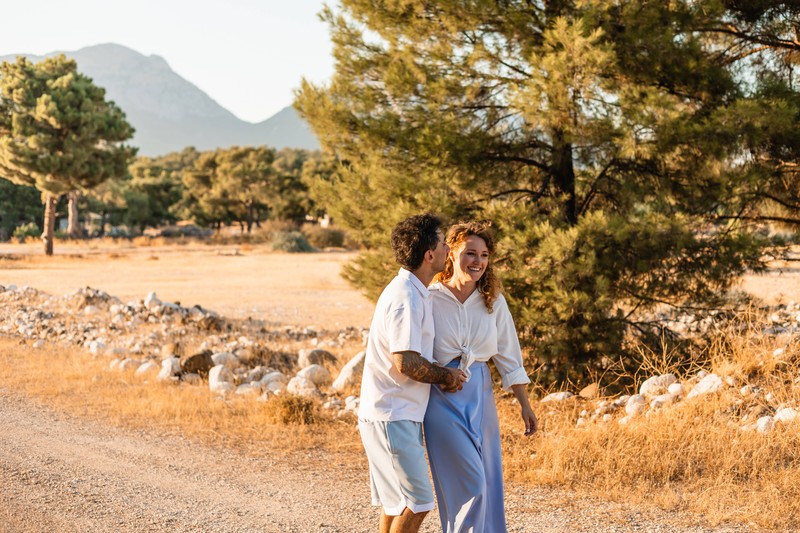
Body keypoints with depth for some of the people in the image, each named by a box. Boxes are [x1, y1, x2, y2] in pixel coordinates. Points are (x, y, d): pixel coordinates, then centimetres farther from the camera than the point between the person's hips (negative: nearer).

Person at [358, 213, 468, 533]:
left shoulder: (414, 293, 14)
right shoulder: (405, 298, -19)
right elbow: (406, 363, -24)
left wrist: (445, 376, 4)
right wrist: (446, 376, -8)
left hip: (401, 416, 10)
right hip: (392, 418, -10)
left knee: (396, 501, 16)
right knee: (416, 502, -8)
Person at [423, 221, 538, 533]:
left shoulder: (493, 302, 3)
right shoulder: (430, 299, -10)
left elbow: (509, 356, 8)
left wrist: (525, 405, 7)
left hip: (481, 397, 5)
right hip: (442, 398, -5)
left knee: (489, 483, 9)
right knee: (470, 483, -9)